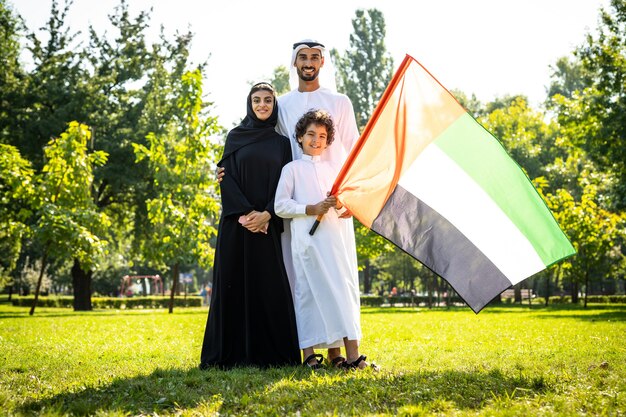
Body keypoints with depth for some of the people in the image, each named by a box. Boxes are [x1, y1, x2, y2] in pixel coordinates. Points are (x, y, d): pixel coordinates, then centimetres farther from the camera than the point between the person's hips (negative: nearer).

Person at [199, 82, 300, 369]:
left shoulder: (281, 143, 12)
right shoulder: (235, 137, 10)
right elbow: (227, 178, 0)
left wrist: (266, 214, -12)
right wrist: (246, 212, -13)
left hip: (267, 224, 1)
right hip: (237, 223, 0)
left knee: (269, 286, -4)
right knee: (235, 283, -2)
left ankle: (270, 353, 2)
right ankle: (233, 353, 3)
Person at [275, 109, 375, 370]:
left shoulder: (333, 168, 22)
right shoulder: (292, 169, 9)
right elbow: (280, 205, 1)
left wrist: (342, 203, -2)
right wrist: (310, 209, -12)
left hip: (337, 238, 4)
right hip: (307, 239, -4)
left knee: (345, 288, -3)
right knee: (308, 291, -6)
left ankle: (352, 355, -3)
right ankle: (309, 355, -3)